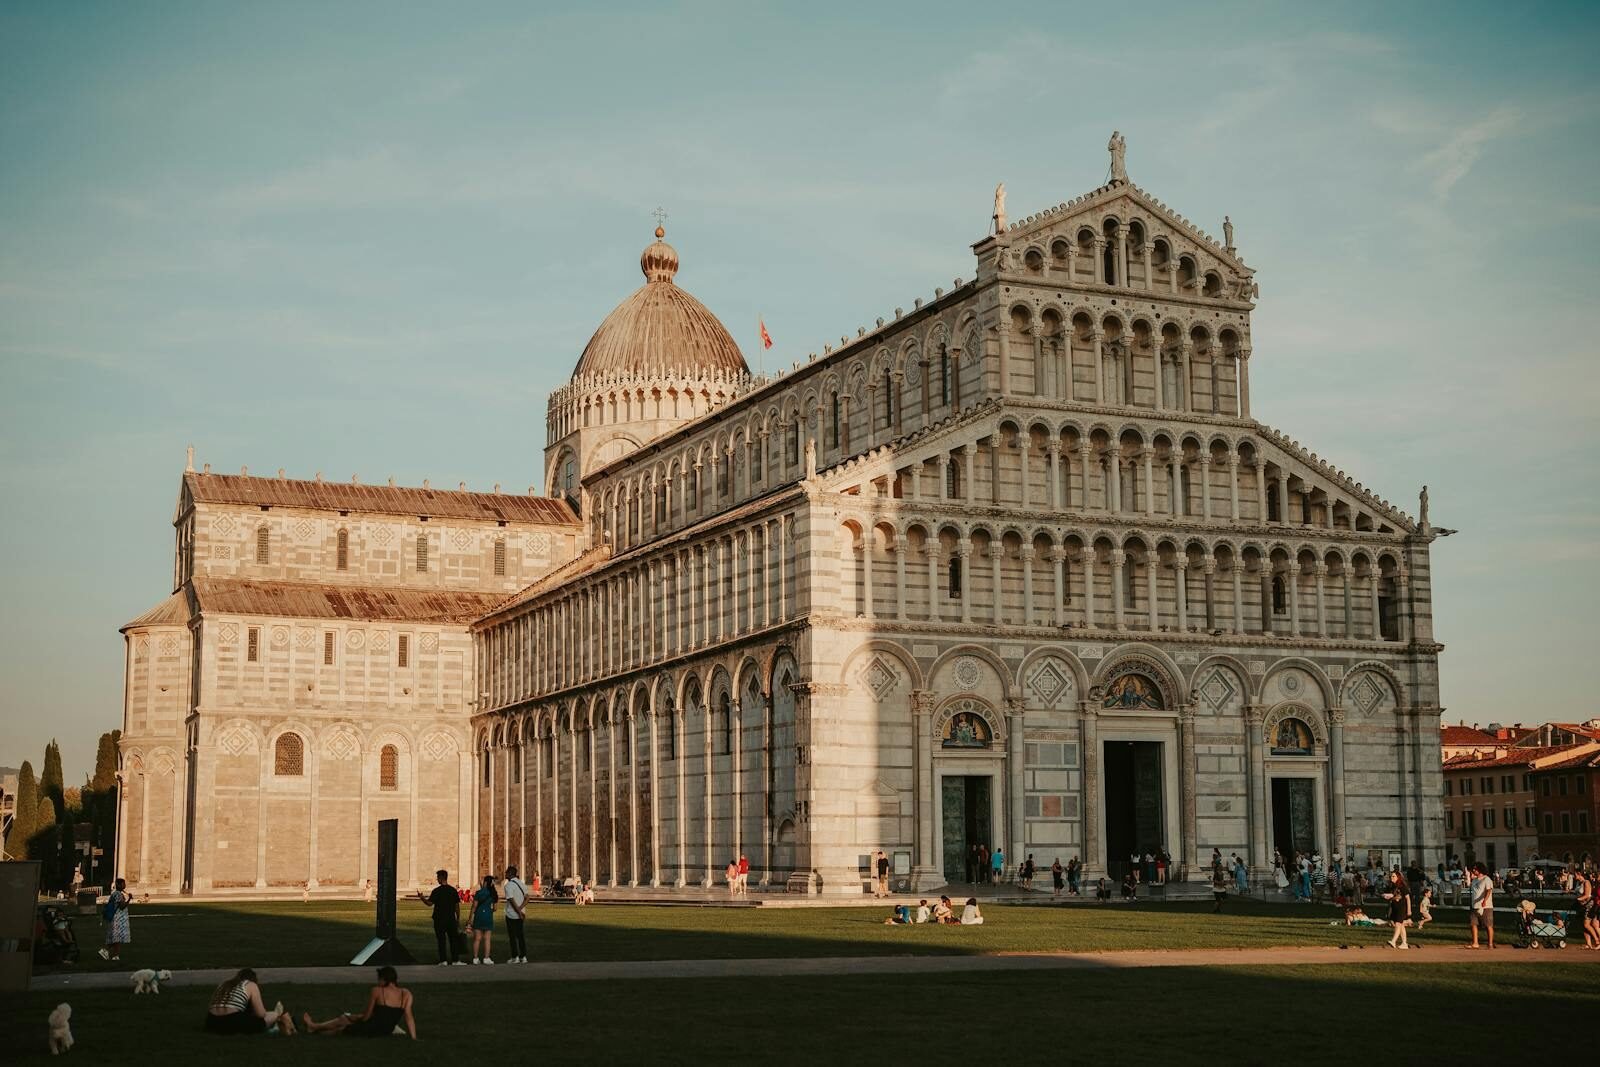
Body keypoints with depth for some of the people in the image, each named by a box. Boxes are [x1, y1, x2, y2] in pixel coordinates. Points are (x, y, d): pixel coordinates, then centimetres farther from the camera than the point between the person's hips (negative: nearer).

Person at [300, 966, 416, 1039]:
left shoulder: (377, 991, -13)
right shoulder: (406, 994, -3)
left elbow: (366, 1016, -7)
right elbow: (408, 1017, -9)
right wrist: (413, 1037, -8)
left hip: (370, 1029, -6)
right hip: (386, 1032, 6)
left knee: (343, 1020, 24)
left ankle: (314, 1026, 47)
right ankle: (316, 1028, 45)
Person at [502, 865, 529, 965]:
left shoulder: (508, 885, -15)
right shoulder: (521, 883, 8)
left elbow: (512, 900, -21)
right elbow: (526, 898, 1)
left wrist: (519, 912, -17)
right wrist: (520, 909, -10)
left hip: (511, 914, -7)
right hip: (520, 914, 7)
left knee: (512, 936, 1)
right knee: (520, 935, 12)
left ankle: (515, 957, 0)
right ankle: (523, 956, 10)